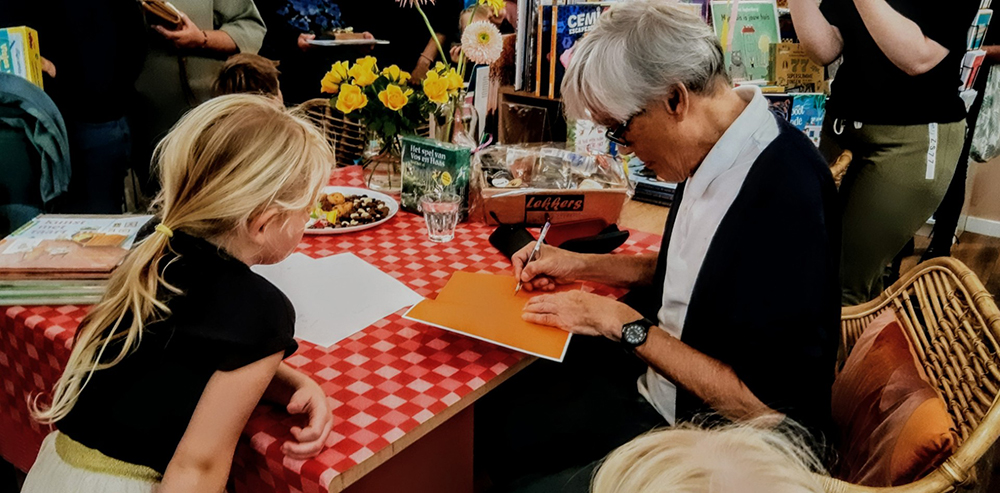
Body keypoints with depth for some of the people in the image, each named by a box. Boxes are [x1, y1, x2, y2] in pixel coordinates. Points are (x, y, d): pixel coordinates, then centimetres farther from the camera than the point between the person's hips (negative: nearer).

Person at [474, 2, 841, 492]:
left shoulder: (786, 198, -30)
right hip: (654, 375, 8)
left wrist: (627, 325, -19)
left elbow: (768, 406, -26)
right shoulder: (715, 152, -2)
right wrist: (581, 265, 8)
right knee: (486, 419, 5)